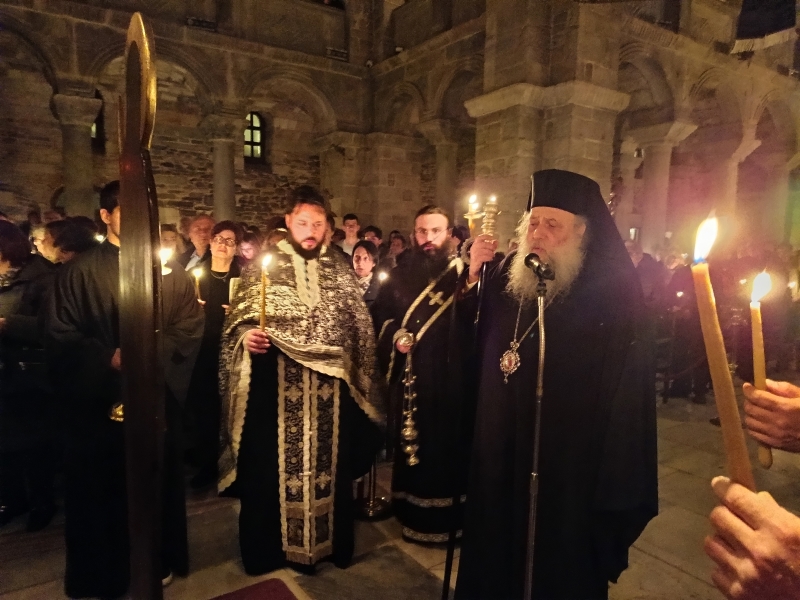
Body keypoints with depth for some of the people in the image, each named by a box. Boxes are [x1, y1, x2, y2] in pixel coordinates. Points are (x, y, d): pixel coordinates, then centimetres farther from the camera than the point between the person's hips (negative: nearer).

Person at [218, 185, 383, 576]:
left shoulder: (339, 271, 6)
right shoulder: (263, 265, -1)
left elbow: (358, 328, 9)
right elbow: (239, 321, -2)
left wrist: (357, 377, 7)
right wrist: (248, 338, -24)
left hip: (329, 389, 3)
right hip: (276, 388, -2)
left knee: (328, 465, 14)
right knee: (272, 466, 9)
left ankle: (330, 542, 34)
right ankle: (268, 547, 29)